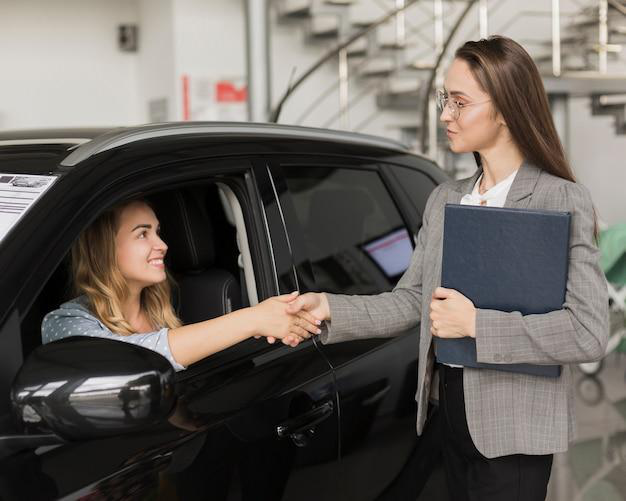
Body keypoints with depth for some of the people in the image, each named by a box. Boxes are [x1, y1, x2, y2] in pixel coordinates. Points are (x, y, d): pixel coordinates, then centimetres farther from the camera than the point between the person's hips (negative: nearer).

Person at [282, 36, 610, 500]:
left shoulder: (564, 201, -12)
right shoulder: (444, 200, 8)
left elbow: (589, 332, -19)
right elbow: (411, 300, 5)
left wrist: (476, 323, -21)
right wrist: (327, 307, -8)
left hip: (514, 427, -6)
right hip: (452, 407, 6)